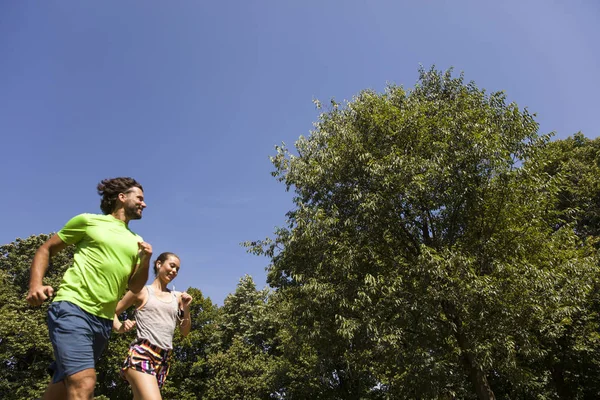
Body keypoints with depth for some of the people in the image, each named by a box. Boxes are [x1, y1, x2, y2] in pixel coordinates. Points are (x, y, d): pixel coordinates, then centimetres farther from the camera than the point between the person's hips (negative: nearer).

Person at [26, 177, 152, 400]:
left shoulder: (136, 241, 18)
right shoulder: (88, 221, 5)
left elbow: (134, 287, 18)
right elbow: (45, 250, 8)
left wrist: (145, 261, -1)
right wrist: (35, 285, -9)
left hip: (104, 320, 6)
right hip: (72, 308, -6)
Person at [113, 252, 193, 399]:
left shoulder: (177, 297, 17)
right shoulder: (141, 291, 6)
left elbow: (185, 332, 18)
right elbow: (112, 312, 9)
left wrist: (186, 309, 3)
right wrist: (120, 327, -11)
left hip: (164, 359, 6)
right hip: (142, 354, -6)